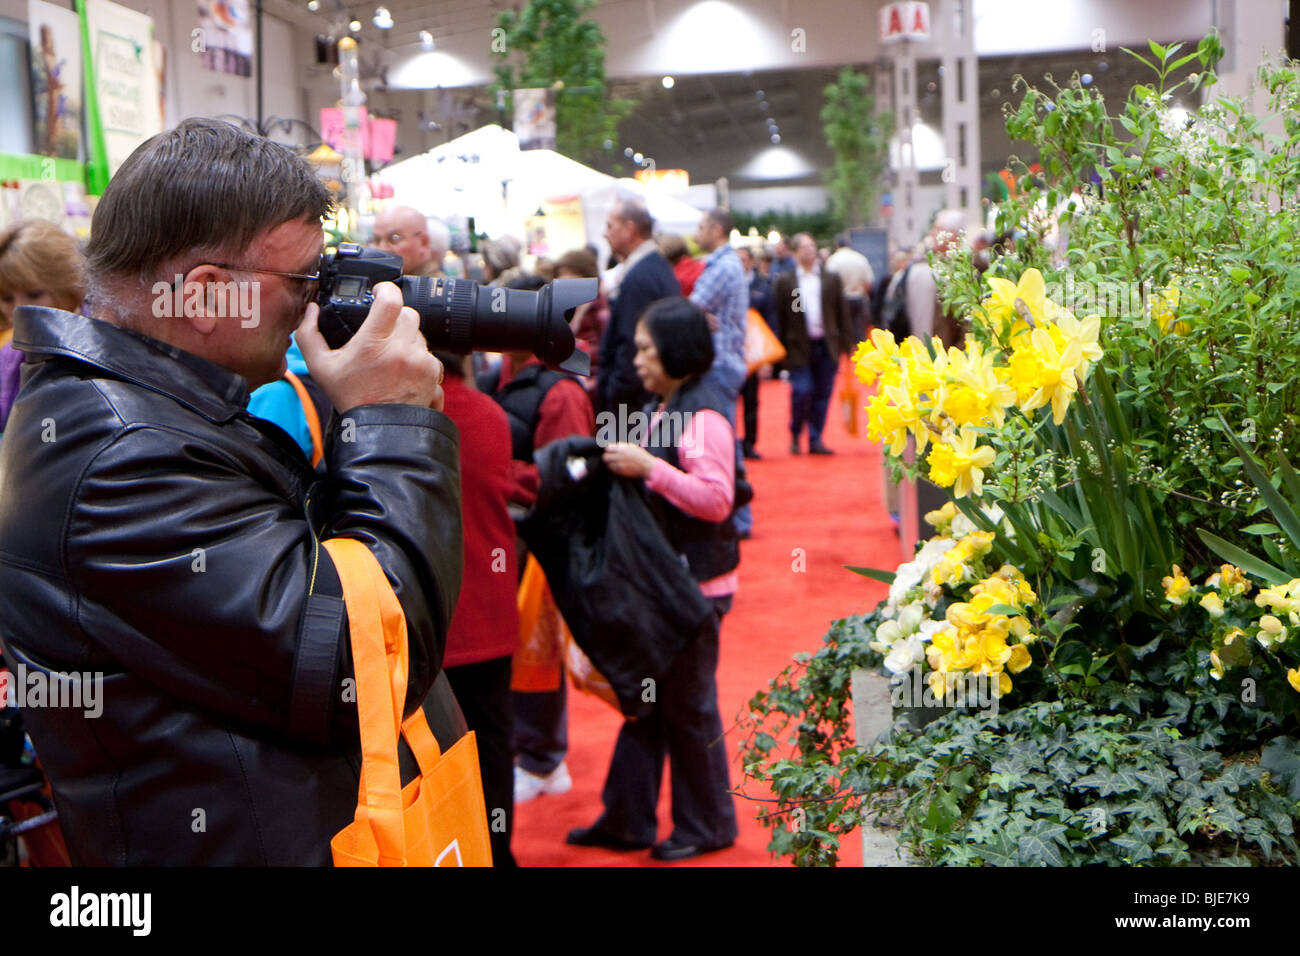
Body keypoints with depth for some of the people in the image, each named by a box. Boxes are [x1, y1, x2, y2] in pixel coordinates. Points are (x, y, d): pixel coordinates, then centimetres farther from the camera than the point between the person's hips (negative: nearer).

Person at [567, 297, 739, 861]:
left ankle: (707, 825, 17)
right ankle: (626, 820, 23)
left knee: (689, 703, 2)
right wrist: (626, 465, 7)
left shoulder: (703, 415, -17)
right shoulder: (666, 410, 13)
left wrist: (648, 467, -25)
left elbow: (717, 499, -25)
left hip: (696, 582, -9)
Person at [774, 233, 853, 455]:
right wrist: (780, 348, -2)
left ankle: (815, 439, 14)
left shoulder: (831, 279, 10)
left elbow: (842, 313, 10)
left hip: (826, 346, 3)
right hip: (799, 346, -3)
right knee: (802, 391, -11)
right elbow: (779, 316, 2)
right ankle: (795, 435, 11)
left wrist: (847, 344, 5)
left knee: (823, 393, 4)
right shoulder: (785, 281, 3)